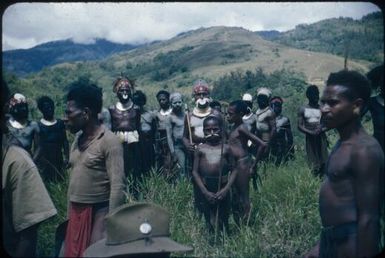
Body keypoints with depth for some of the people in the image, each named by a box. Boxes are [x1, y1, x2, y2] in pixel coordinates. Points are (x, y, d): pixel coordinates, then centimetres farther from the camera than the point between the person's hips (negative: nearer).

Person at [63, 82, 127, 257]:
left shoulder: (109, 141, -15)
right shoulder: (78, 139, 9)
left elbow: (118, 186, -18)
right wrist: (70, 214, 14)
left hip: (98, 213, -7)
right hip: (76, 214, 7)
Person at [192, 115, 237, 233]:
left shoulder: (226, 148, 0)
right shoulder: (200, 149, 1)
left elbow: (233, 170, 1)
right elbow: (195, 172, 0)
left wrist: (226, 188, -11)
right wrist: (205, 191, -8)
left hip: (222, 190, 0)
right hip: (205, 190, 0)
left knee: (223, 222, 11)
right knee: (209, 224, 8)